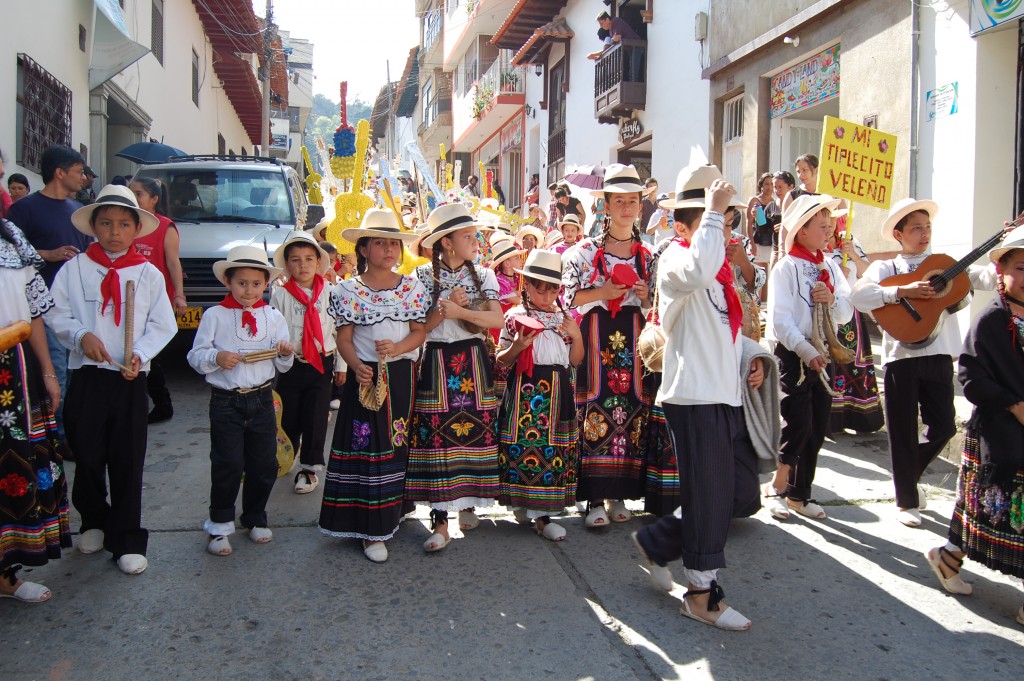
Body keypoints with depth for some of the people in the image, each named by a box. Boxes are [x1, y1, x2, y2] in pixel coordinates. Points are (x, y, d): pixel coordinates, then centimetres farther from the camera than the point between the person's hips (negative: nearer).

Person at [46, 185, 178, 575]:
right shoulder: (75, 268, 4)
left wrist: (140, 354, -13)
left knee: (128, 462, 3)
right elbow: (55, 313, 3)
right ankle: (94, 521, 35)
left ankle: (127, 541, 13)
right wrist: (81, 335, -14)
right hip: (86, 377, 1)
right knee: (87, 456, 9)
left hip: (130, 379, -1)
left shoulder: (149, 273, 3)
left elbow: (162, 325, 1)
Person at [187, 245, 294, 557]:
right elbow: (195, 357, -2)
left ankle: (255, 519, 28)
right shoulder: (214, 315, -2)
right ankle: (219, 525, 16)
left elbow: (282, 366, 8)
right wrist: (216, 358, -21)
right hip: (226, 402, -3)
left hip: (261, 400, 3)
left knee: (264, 465, 9)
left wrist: (284, 354, -14)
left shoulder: (273, 317, 6)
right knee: (228, 466, 0)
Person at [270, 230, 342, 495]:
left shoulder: (330, 293, -1)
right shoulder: (280, 295, -3)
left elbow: (339, 331, 3)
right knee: (288, 416, 11)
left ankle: (309, 468, 17)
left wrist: (340, 366, 5)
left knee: (315, 418, 3)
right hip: (291, 365, 0)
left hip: (322, 364, 0)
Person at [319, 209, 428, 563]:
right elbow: (344, 338, -3)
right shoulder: (350, 290, -2)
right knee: (368, 447, -3)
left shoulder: (412, 286, 5)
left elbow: (419, 332, 3)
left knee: (398, 443, 11)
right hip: (367, 376, -3)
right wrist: (357, 367, -21)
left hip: (402, 375, 3)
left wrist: (397, 347, -17)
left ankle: (394, 509, 28)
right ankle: (372, 530, 3)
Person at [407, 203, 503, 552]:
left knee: (474, 430, 3)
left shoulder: (482, 275, 7)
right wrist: (446, 307, -17)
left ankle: (468, 503, 21)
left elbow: (497, 319, -6)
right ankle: (440, 521, -3)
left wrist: (459, 310, -17)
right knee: (437, 436, -6)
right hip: (437, 362, -2)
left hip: (473, 362, 3)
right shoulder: (423, 276, 1)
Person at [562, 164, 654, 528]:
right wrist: (603, 292, -14)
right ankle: (595, 497, 1)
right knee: (596, 405, -7)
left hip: (634, 336, 3)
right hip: (597, 336, -3)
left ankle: (619, 494, 13)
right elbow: (569, 296, -2)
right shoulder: (586, 250, 3)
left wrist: (644, 294, -6)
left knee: (632, 404, 1)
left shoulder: (649, 254, 12)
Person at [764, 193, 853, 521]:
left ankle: (799, 494, 22)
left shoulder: (830, 267, 11)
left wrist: (833, 299, -11)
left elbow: (847, 313, 9)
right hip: (793, 354, -7)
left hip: (823, 352, 7)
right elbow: (780, 319, -16)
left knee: (818, 428, 9)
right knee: (798, 424, -11)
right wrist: (806, 352, -22)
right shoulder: (786, 267, -8)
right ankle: (776, 486, 10)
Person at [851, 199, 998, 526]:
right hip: (901, 355, -3)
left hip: (939, 355, 3)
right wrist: (903, 291, -20)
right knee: (904, 432, 4)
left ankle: (909, 475, 30)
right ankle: (906, 500, 18)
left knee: (943, 427, 2)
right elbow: (859, 295, -14)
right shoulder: (885, 268, 5)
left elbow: (986, 278, -1)